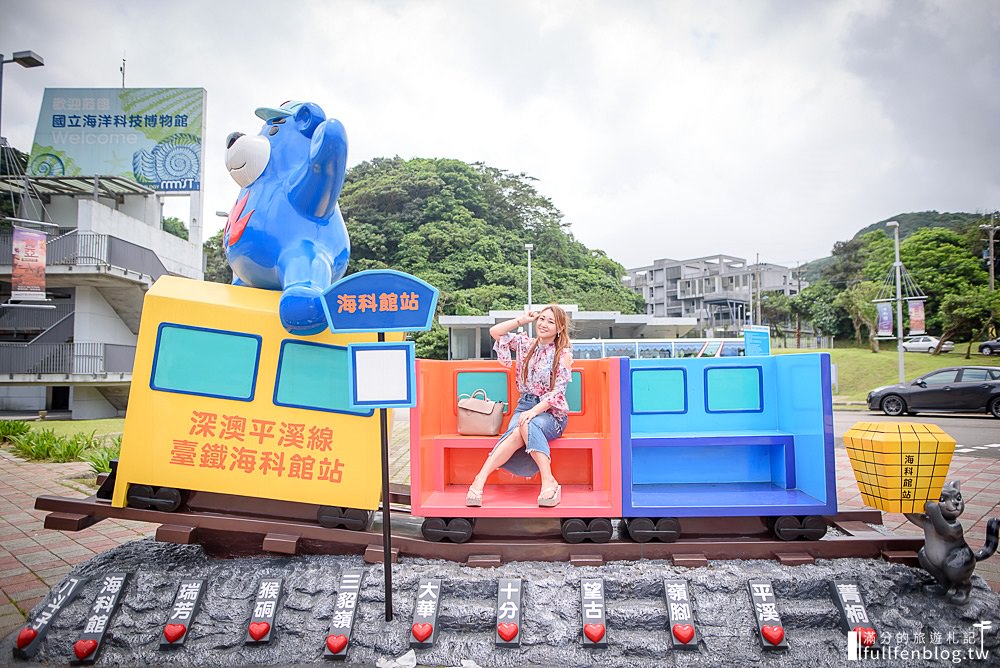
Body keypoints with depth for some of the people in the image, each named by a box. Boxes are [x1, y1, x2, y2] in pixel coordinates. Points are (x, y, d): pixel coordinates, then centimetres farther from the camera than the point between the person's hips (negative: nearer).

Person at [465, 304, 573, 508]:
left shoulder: (563, 354, -2)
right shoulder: (526, 344, 11)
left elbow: (557, 393, -9)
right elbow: (495, 332, 10)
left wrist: (533, 411, -22)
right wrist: (522, 320, 6)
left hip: (552, 412, -2)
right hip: (525, 405, 2)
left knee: (528, 425, -36)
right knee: (518, 430, -32)